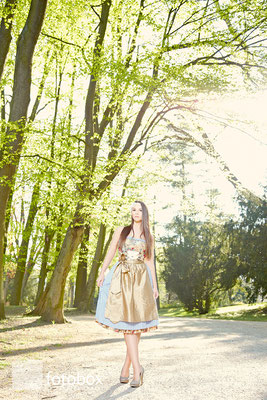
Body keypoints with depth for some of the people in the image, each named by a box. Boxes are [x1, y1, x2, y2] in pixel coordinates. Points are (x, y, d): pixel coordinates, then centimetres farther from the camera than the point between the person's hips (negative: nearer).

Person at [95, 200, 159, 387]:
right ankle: (137, 368, -13)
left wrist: (154, 286, 7)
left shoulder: (149, 236, 14)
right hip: (122, 278, -1)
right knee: (126, 321, -11)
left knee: (137, 323, -4)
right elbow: (110, 253, 7)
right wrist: (102, 273, -4)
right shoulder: (121, 231, 11)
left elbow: (150, 262, 13)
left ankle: (126, 368, 7)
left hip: (141, 280, 1)